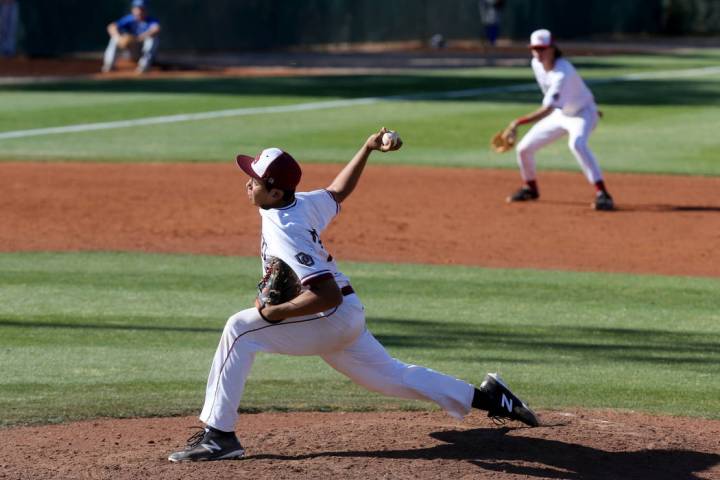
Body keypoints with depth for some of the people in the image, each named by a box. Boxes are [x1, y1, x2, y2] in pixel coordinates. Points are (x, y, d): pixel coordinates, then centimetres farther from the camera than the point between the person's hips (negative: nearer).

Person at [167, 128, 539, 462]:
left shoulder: (284, 232, -26)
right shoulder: (303, 203, 0)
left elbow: (328, 295, -33)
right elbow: (339, 191, 21)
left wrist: (277, 313, -28)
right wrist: (367, 150, 21)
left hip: (332, 318, -10)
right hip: (346, 319, 10)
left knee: (240, 329, -20)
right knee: (392, 376, 23)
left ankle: (219, 436, -22)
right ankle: (486, 397, 29)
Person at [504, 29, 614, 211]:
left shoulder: (562, 73, -35)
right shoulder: (536, 63, -9)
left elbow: (547, 110, -40)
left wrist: (519, 122, -48)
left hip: (582, 113, -8)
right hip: (560, 114, 8)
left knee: (576, 143, -39)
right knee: (524, 148, 7)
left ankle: (602, 194, -42)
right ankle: (530, 188, 36)